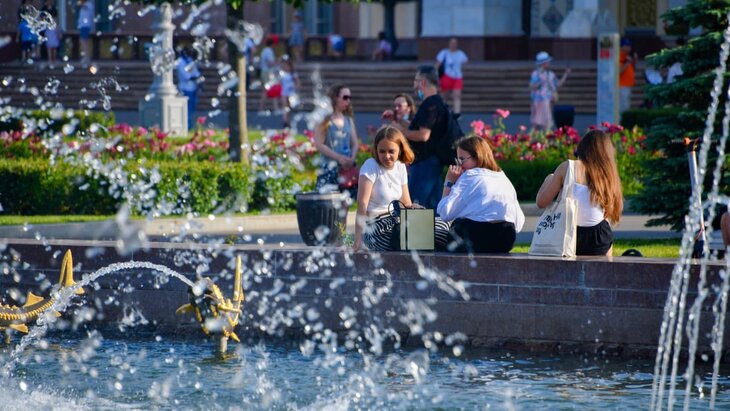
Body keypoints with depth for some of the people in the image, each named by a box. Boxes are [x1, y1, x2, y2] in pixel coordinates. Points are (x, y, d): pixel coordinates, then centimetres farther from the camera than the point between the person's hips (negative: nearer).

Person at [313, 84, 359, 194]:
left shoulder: (349, 120, 13)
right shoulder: (326, 120, -4)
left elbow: (355, 143, 10)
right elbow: (319, 145, -10)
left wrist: (352, 159, -11)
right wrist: (339, 158, -17)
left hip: (348, 168, 6)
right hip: (329, 168, -6)